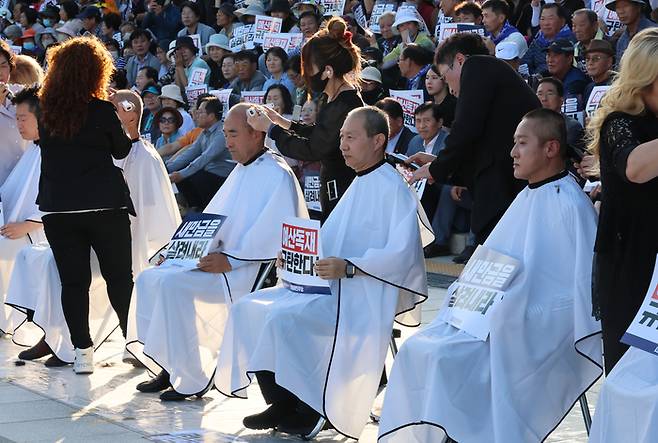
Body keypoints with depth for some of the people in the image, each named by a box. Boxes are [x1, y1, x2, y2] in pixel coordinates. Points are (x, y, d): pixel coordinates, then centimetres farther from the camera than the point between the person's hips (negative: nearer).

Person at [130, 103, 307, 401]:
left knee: (171, 282, -26)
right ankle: (167, 366, 1)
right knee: (150, 278, -1)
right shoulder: (242, 170, 19)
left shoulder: (278, 176, -11)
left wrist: (230, 260, -24)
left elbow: (275, 236, -21)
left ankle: (192, 377, -18)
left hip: (246, 273, -10)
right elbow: (211, 220, 22)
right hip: (220, 259, 10)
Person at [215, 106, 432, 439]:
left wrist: (349, 267, -29)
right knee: (248, 308, -2)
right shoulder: (359, 186, 20)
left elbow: (402, 253, -21)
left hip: (363, 297, -10)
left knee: (282, 317, -29)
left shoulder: (394, 189, -10)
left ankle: (306, 408, -12)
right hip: (331, 286, 10)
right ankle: (279, 403, 1)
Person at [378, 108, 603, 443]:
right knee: (416, 350, -7)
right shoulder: (528, 198, 16)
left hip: (531, 334, -9)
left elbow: (584, 288, -16)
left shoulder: (570, 205, -12)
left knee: (444, 358, -24)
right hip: (495, 316, 9)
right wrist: (468, 289, 9)